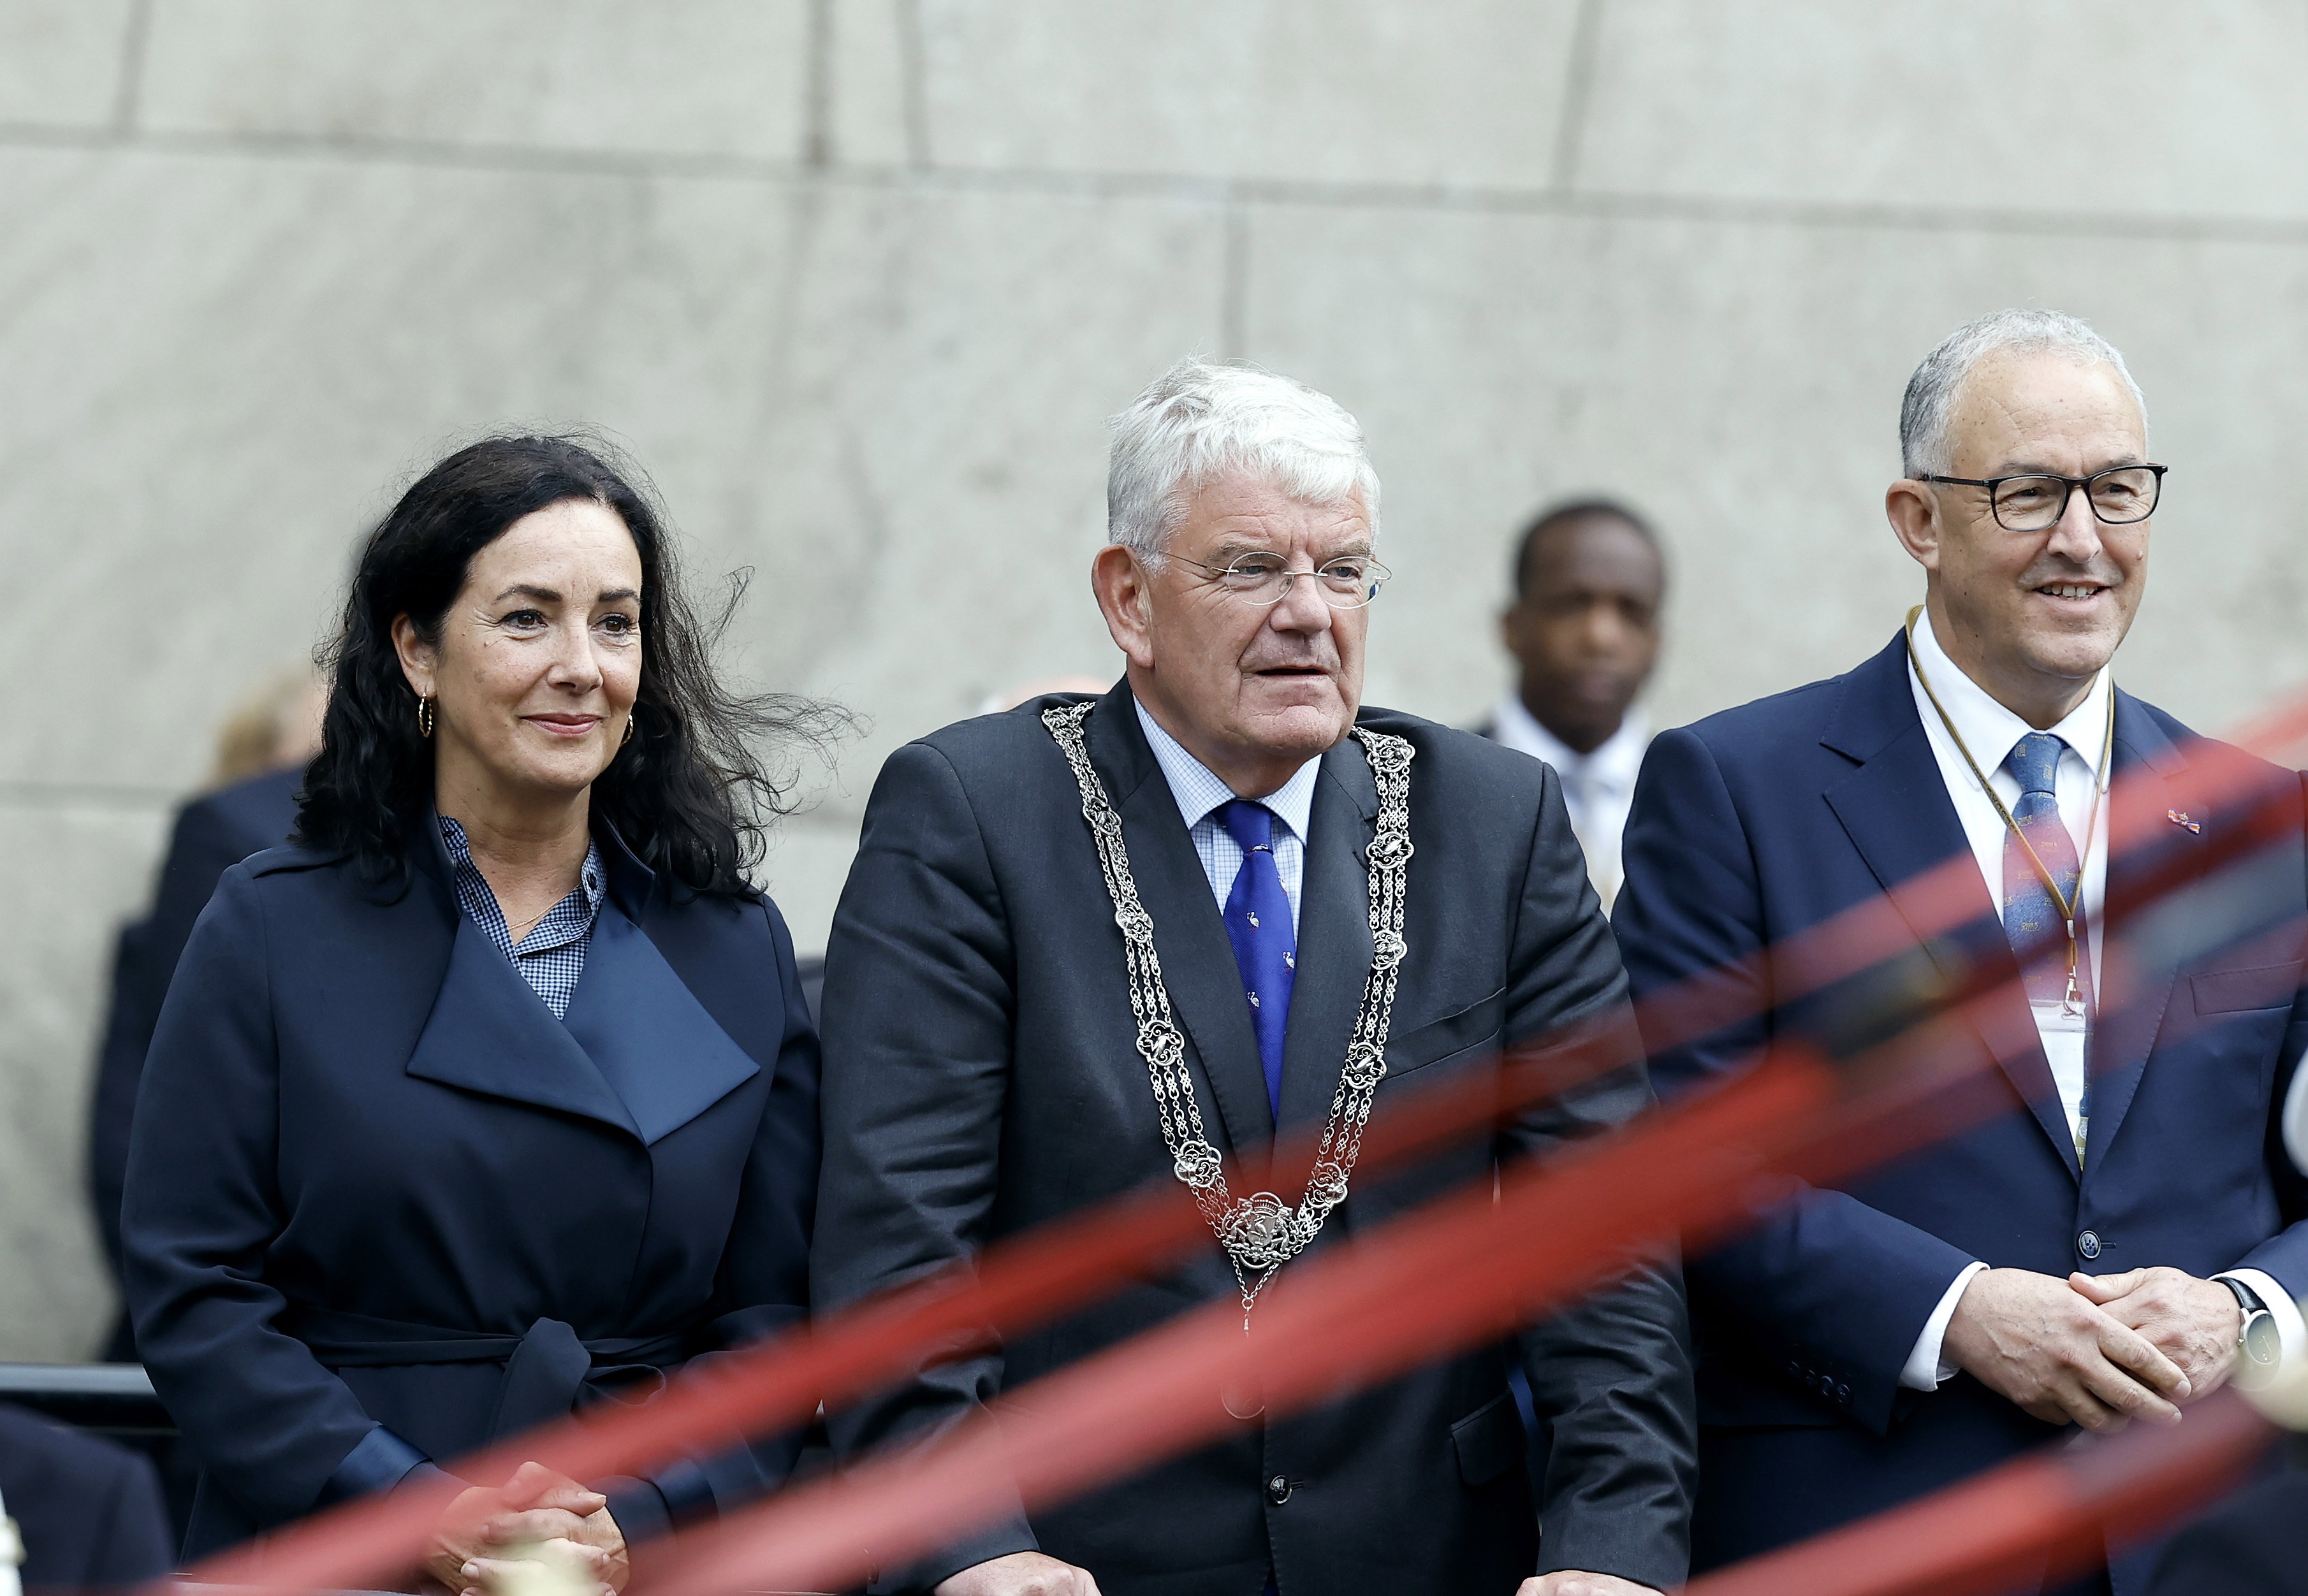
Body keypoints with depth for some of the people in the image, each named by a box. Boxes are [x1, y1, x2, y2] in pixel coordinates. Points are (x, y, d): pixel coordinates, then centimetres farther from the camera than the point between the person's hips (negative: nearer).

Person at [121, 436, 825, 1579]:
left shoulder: (735, 953, 6)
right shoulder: (274, 929, 0)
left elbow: (777, 1316, 3)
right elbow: (193, 1292, -5)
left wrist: (643, 1520, -14)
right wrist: (424, 1512, -16)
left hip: (660, 1561, 2)